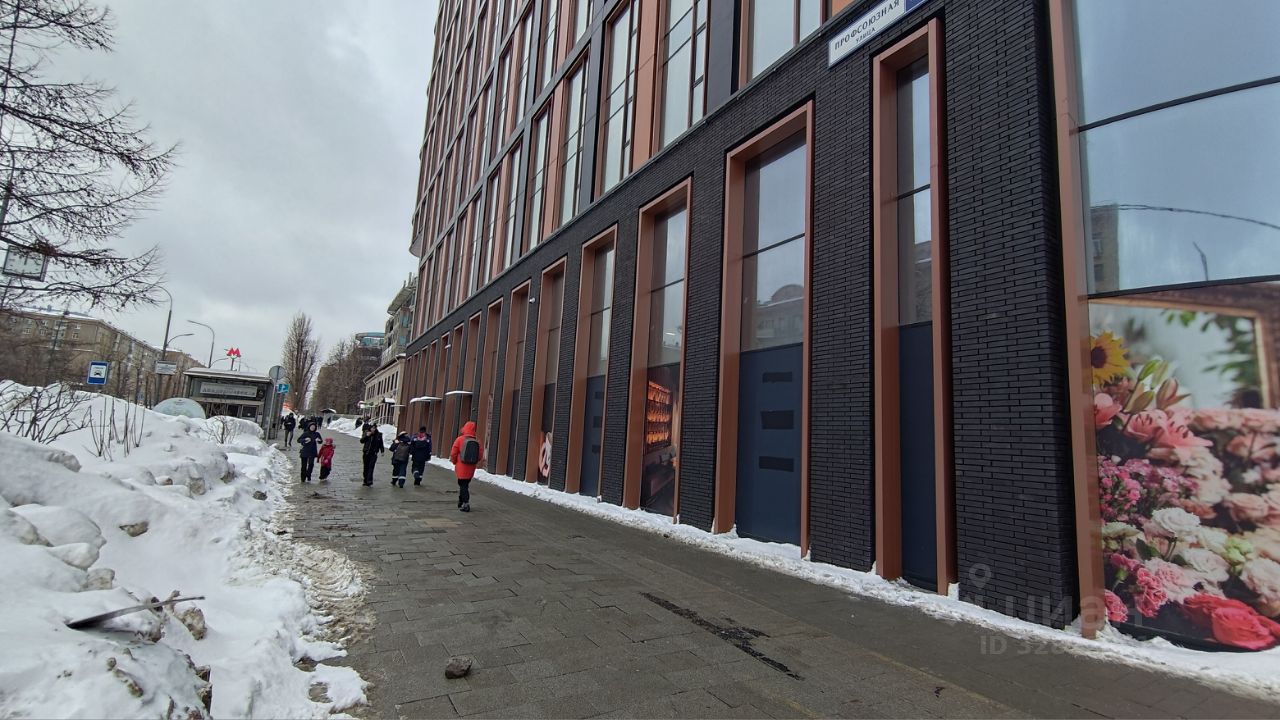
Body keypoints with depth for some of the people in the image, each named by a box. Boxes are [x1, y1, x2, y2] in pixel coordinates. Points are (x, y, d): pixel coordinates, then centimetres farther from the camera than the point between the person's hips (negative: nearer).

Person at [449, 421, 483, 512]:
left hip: (461, 467, -4)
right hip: (471, 468, 4)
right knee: (465, 484, 20)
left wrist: (455, 462, 11)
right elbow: (480, 456, -1)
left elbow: (453, 454, -7)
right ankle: (461, 501, 34)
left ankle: (466, 504, -8)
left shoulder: (460, 439, -10)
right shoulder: (477, 441, -2)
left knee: (463, 485, 2)